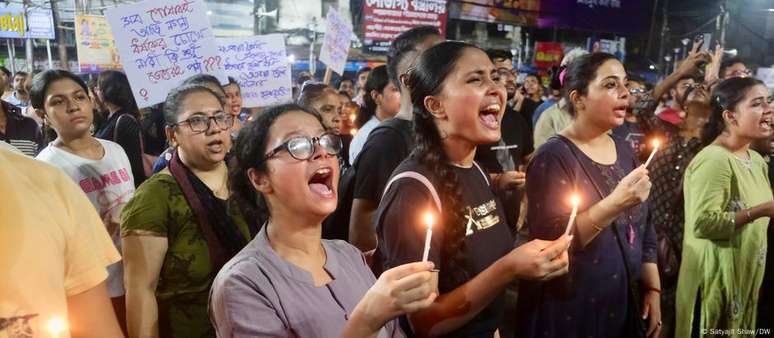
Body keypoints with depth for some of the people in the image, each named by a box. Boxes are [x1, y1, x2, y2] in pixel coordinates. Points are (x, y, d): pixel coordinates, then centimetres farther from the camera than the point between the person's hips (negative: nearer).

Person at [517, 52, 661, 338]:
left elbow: (642, 230, 11)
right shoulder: (554, 156, -17)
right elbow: (550, 242, -24)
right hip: (568, 310, -7)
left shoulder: (624, 151, 6)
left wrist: (653, 288, 6)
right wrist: (614, 204, -32)